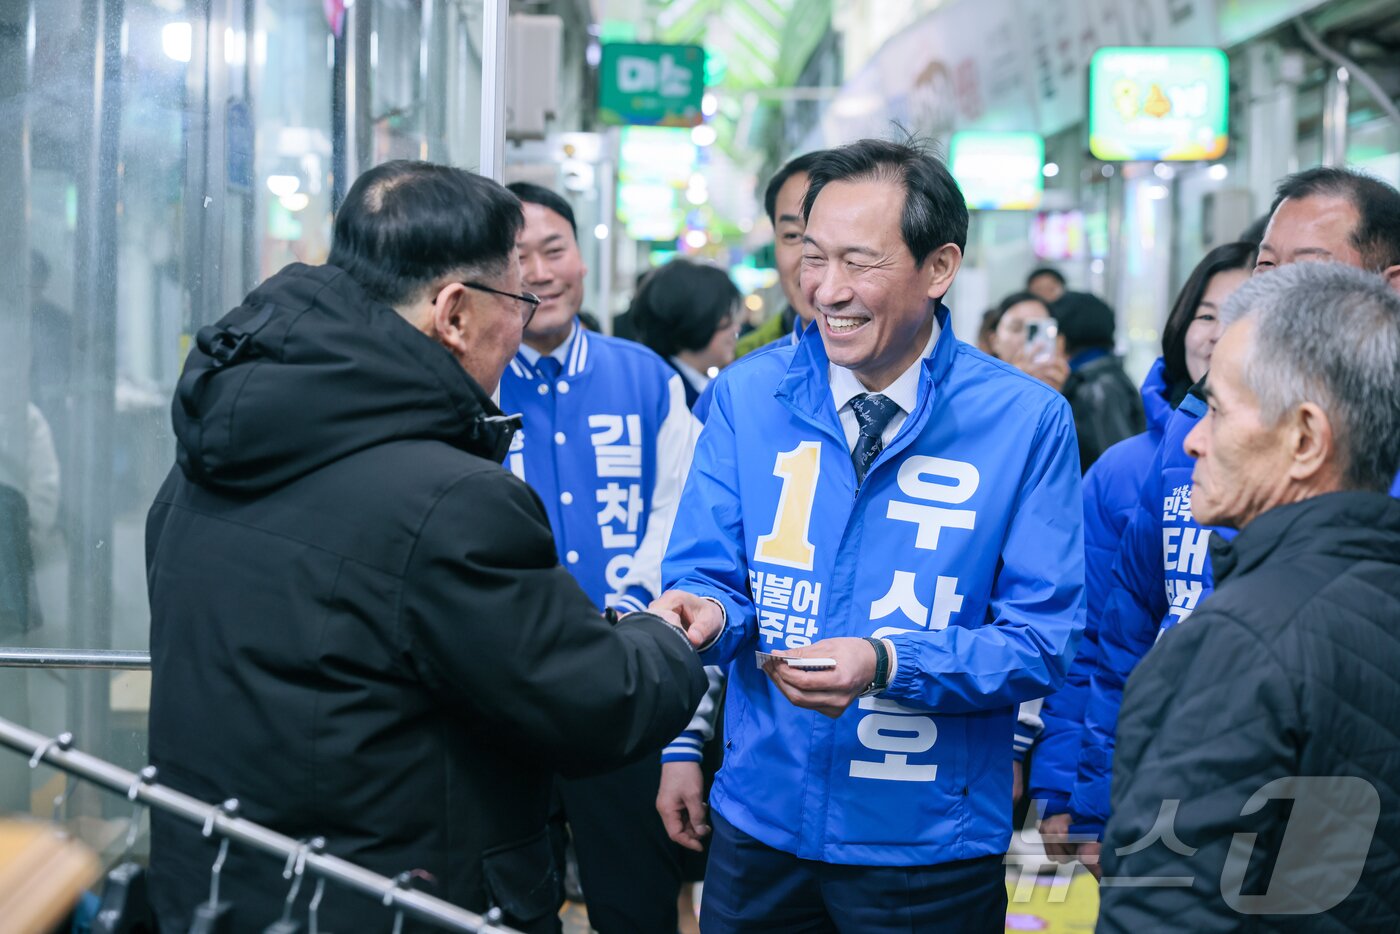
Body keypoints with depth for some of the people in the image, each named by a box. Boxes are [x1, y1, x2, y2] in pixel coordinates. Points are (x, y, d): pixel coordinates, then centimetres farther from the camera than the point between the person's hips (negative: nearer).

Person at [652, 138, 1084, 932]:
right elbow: (710, 574, 2)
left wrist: (887, 662, -25)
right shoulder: (747, 396, -1)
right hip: (760, 826, 2)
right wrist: (708, 613, -22)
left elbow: (1043, 641, -10)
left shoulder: (1028, 420, -9)